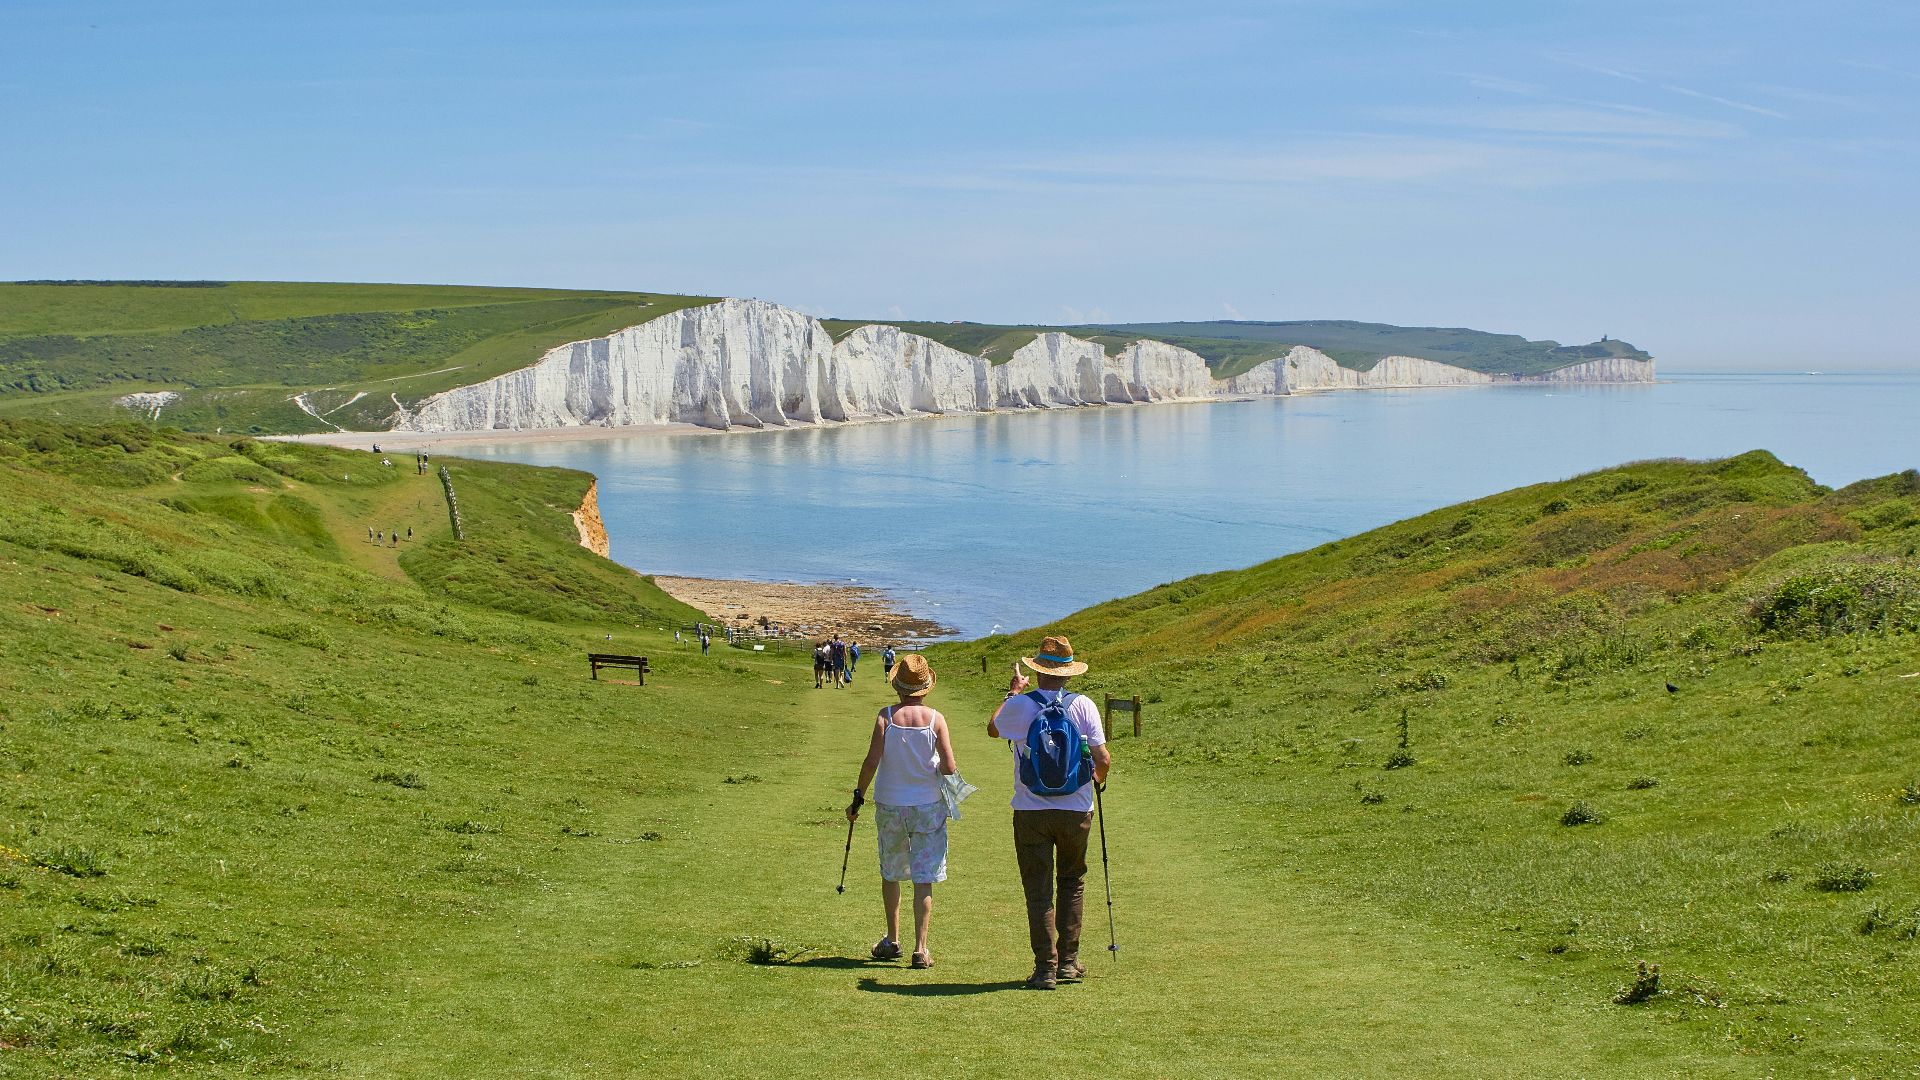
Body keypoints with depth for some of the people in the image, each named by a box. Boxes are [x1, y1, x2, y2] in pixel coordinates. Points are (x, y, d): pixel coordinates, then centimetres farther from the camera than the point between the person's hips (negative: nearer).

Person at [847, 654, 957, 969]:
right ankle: (920, 949, 0)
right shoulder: (936, 719, -9)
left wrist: (858, 798, -2)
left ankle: (892, 941, 28)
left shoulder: (886, 717, -8)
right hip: (928, 807, -1)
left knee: (890, 874, 19)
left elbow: (872, 761, -12)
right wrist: (952, 772, 12)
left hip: (889, 805, 1)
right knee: (923, 880, 3)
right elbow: (949, 768, -11)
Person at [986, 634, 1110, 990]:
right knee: (1072, 881, 20)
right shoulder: (1083, 705, -6)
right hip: (1076, 810, 1)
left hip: (1031, 812, -1)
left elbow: (993, 728, 15)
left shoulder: (1020, 705, -7)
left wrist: (1013, 691, 27)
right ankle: (1069, 961, 18)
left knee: (1038, 891, 7)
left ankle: (1046, 968, 5)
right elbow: (1103, 759, -8)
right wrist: (1099, 779, 15)